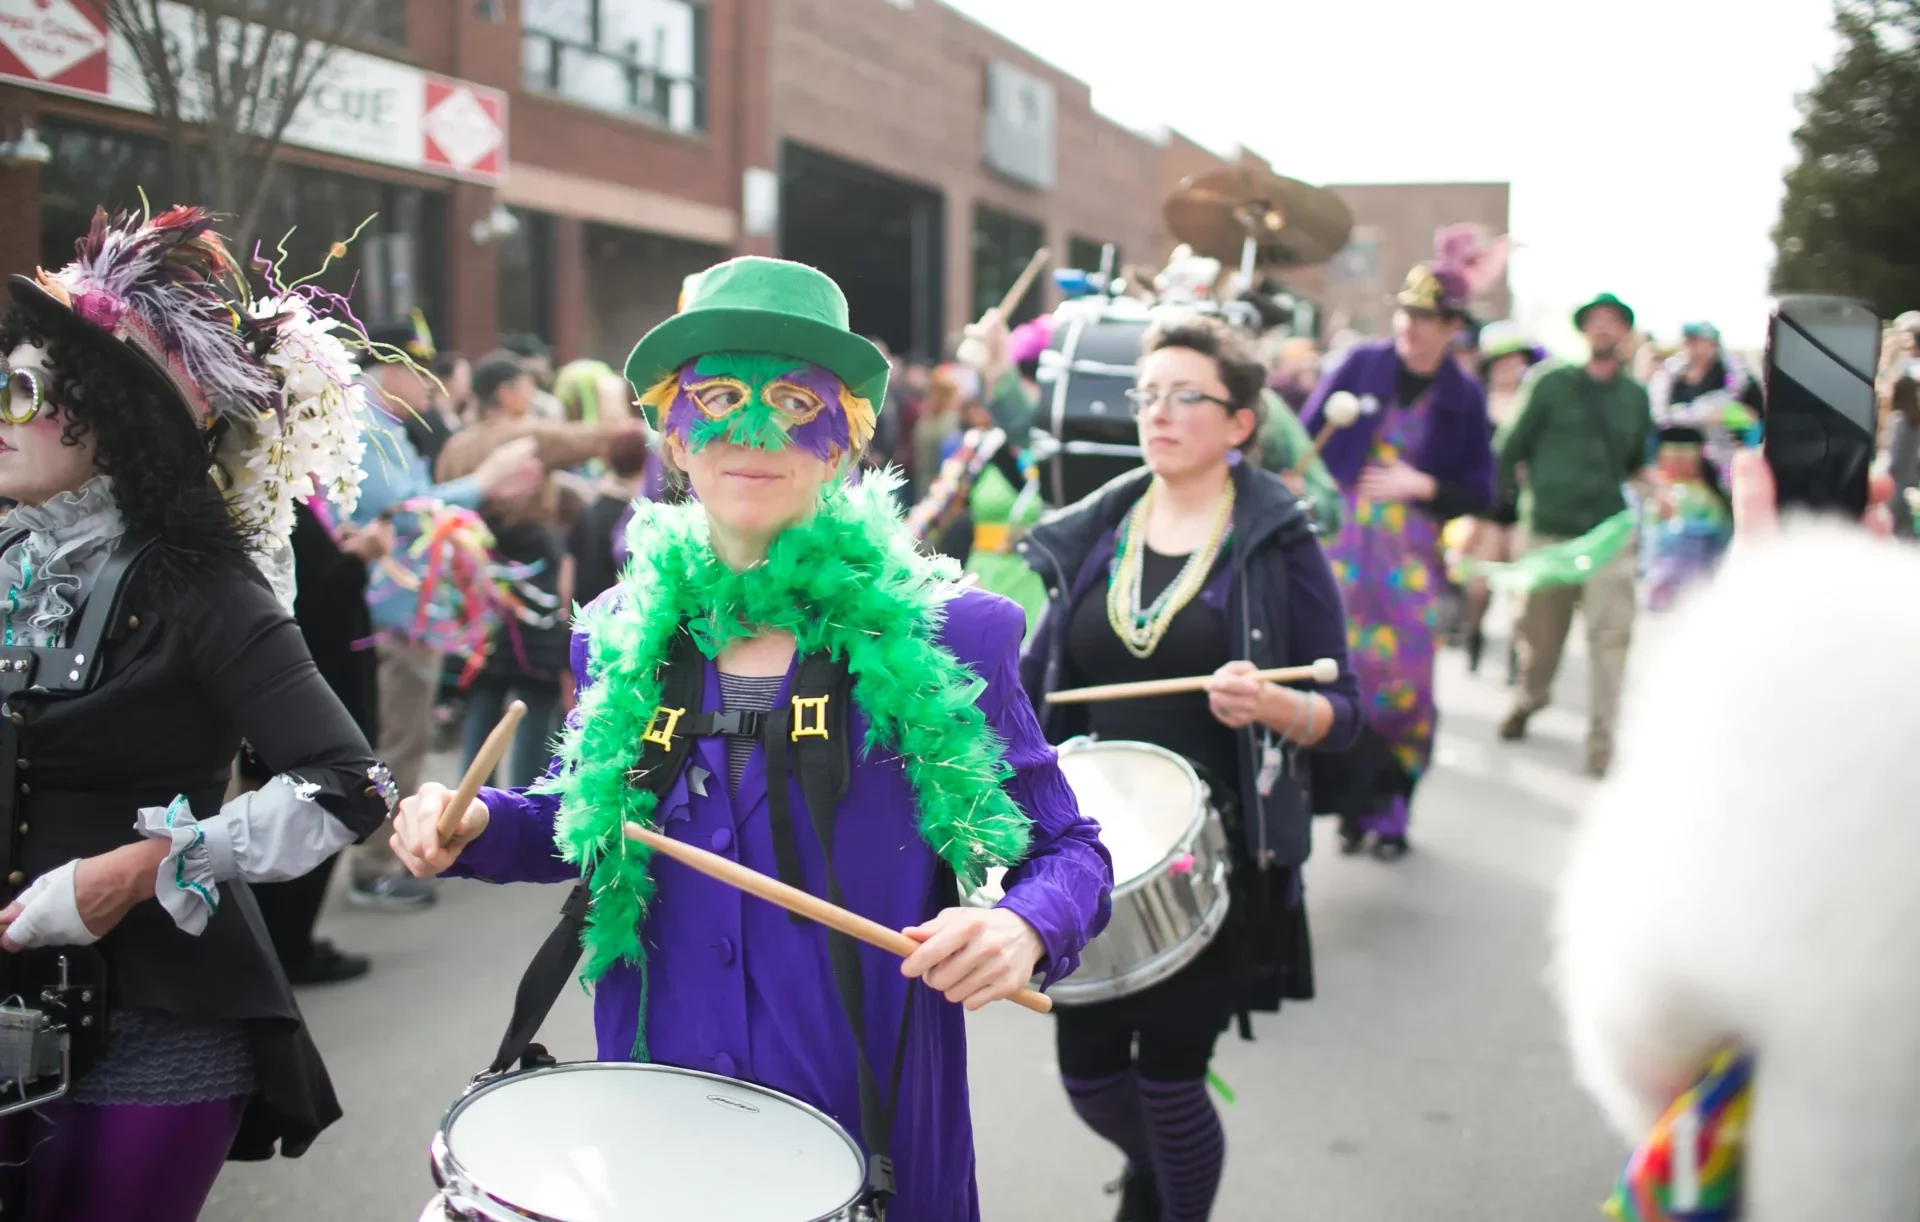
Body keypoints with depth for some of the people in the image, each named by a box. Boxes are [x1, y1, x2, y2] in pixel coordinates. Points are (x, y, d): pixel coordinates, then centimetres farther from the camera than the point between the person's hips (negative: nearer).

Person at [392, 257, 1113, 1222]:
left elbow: (1067, 850, -3)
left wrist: (1022, 929, -23)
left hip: (871, 1128, -3)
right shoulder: (622, 635, 1)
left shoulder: (940, 635, -9)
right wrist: (472, 823, -2)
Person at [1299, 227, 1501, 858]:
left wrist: (1425, 486, -13)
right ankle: (1353, 803, 12)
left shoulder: (1464, 398, 2)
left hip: (1410, 559, 0)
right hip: (1342, 544, 0)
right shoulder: (1360, 364, 2)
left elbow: (1479, 496, 4)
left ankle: (1392, 811, 14)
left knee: (1403, 681, -1)